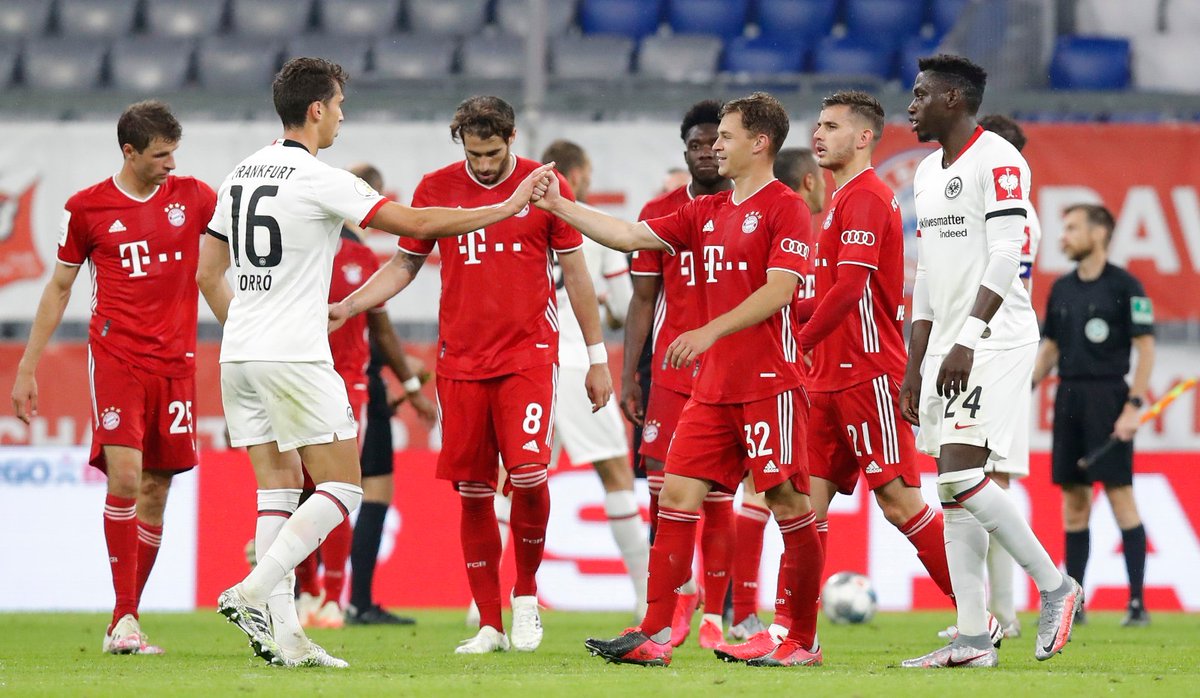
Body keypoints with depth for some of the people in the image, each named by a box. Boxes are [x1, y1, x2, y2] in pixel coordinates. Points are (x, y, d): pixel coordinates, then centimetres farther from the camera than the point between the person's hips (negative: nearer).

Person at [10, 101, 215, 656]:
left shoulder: (192, 197, 8)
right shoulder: (86, 208, 3)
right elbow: (59, 287, 11)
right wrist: (27, 367, 10)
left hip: (175, 361, 3)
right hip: (115, 357, -3)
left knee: (156, 490, 3)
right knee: (124, 476, -17)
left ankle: (124, 623, 9)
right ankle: (125, 617, -16)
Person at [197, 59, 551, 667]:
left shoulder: (241, 175, 12)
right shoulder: (318, 179, -11)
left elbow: (208, 272, 18)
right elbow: (415, 224, -12)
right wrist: (509, 207, -5)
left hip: (240, 356, 8)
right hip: (295, 359, -8)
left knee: (278, 487, 9)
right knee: (341, 489, -2)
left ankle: (281, 634, 2)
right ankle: (252, 593, -15)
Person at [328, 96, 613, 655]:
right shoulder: (436, 188, 4)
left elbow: (574, 272, 6)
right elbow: (403, 265, 13)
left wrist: (597, 357, 8)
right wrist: (345, 308, -1)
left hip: (528, 353, -2)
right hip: (460, 360, 2)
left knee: (527, 472, -18)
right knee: (472, 492, 1)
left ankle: (526, 595, 5)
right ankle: (489, 625, 9)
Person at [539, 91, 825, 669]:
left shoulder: (784, 208, -7)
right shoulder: (704, 213, 16)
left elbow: (779, 288, -17)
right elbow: (631, 236, 14)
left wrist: (710, 331, -23)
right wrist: (559, 207, 9)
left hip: (768, 380, -8)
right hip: (712, 385, 8)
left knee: (788, 504, -3)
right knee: (676, 495, 0)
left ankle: (804, 640, 4)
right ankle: (654, 636, -2)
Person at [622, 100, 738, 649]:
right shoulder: (660, 214, 8)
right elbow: (643, 299, 10)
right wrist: (627, 375, 4)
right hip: (672, 373, 2)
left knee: (718, 497, -1)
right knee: (662, 487, -5)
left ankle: (713, 615, 5)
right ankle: (681, 591, 15)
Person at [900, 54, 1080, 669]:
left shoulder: (997, 160, -10)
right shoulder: (928, 172, 18)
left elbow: (1005, 258, -18)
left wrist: (968, 340, -25)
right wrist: (914, 369, 18)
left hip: (995, 340, -9)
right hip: (949, 349, 9)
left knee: (961, 474, -18)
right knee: (954, 492, 3)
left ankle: (1055, 587, -5)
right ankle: (972, 639, 3)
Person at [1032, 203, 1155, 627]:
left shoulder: (1124, 286, -6)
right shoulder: (1061, 289, 13)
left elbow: (1145, 348, -8)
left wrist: (1133, 406, -15)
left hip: (1107, 398, -6)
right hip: (1068, 399, 6)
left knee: (1119, 493, -9)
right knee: (1073, 499, 7)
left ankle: (1137, 602, -8)